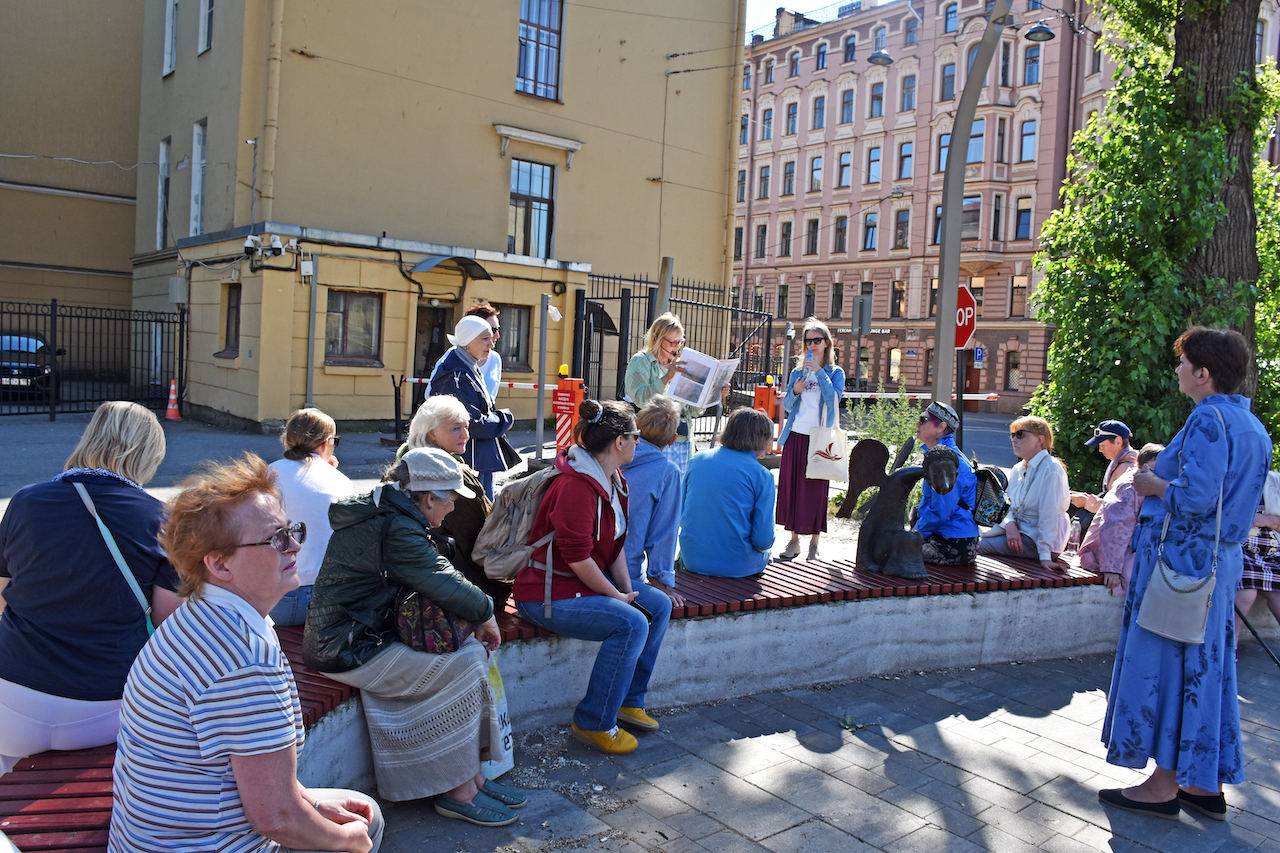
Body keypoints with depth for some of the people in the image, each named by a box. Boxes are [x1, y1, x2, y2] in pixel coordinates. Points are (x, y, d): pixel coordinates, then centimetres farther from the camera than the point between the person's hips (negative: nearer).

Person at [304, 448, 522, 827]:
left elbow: (430, 573, 15)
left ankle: (472, 774, 5)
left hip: (363, 636, 10)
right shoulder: (395, 529, -22)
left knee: (471, 650, 0)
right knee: (465, 666, -16)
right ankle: (458, 790, -4)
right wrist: (485, 614, -8)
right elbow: (445, 585, -26)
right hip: (348, 651, -10)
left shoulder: (382, 514, 12)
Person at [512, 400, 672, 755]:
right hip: (548, 594, -11)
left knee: (658, 605, 6)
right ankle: (594, 723, -10)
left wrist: (628, 590, 0)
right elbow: (577, 557, -25)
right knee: (631, 624, -24)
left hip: (588, 582, 11)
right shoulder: (576, 486, -24)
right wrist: (618, 597, -15)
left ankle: (628, 700, 16)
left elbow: (615, 545, 11)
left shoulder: (613, 481, 8)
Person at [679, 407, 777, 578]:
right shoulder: (762, 476, -12)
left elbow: (681, 513, 10)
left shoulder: (697, 459, 2)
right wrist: (766, 545, 9)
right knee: (765, 552, 28)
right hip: (736, 566, -4)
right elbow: (763, 540, -14)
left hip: (692, 561, 5)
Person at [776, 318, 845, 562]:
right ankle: (794, 540, 14)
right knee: (791, 485, 4)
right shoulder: (798, 371, 13)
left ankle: (814, 543, 8)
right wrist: (795, 392, -9)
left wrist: (819, 372, -16)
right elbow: (786, 406, 10)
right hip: (795, 435, 3)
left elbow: (833, 399, -13)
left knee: (816, 489, -2)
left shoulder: (835, 372, 5)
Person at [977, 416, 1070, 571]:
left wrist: (1045, 556, -25)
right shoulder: (1017, 470, 11)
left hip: (1036, 539, -8)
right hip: (1018, 530, 8)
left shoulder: (1050, 469, -16)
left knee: (977, 546, -20)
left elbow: (1048, 515, -21)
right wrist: (1010, 524, -13)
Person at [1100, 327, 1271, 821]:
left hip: (1182, 556, -9)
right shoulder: (1252, 425, 12)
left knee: (1164, 666, 0)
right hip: (1220, 562, 9)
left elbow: (1196, 498, -26)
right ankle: (1207, 785, 23)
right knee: (1205, 668, 14)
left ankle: (1163, 787, 8)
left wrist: (1155, 484, -8)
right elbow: (1236, 499, 18)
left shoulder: (1208, 420, -17)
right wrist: (1169, 471, 17)